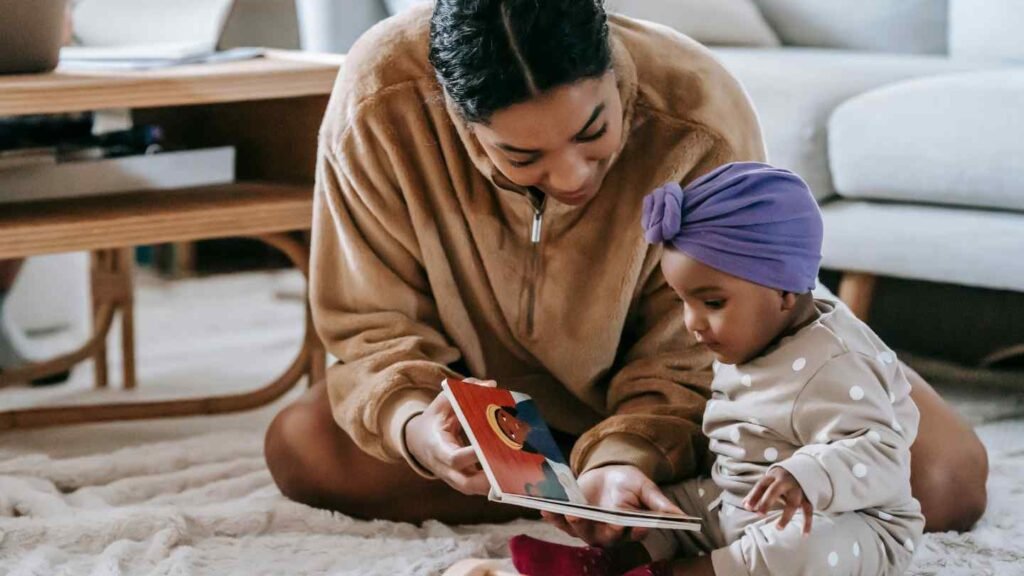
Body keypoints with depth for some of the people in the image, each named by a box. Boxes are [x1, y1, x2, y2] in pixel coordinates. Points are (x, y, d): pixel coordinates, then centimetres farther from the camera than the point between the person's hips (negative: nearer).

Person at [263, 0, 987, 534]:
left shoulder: (701, 117, -34)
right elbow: (375, 325, -19)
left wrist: (624, 455, -43)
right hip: (507, 399, 3)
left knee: (945, 477, -23)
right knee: (300, 446, -22)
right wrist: (413, 421, -40)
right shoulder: (378, 104, -31)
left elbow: (685, 356, -23)